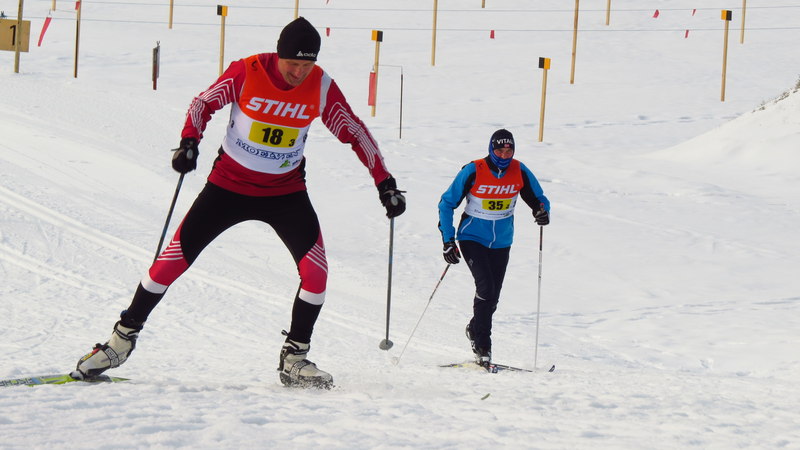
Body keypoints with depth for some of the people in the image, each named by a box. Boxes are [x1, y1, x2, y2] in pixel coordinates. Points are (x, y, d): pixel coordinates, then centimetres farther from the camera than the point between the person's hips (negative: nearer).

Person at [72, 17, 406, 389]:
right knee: (174, 259, -5)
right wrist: (189, 140, -23)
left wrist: (384, 182, -2)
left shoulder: (321, 87, -11)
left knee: (315, 271, -16)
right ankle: (124, 336, 13)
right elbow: (204, 103, -5)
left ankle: (294, 359, 0)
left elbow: (353, 132, 0)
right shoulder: (247, 72, -17)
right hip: (229, 185, -1)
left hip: (285, 192, 1)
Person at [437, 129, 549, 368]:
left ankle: (476, 330, 33)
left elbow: (538, 198, 4)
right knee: (485, 287, -20)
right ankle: (482, 344, -10)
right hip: (472, 239, -4)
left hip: (501, 243, 4)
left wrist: (543, 212, -21)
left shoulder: (520, 172, -6)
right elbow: (447, 203, -8)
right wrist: (448, 240, -13)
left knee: (493, 296, 7)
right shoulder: (473, 171, -15)